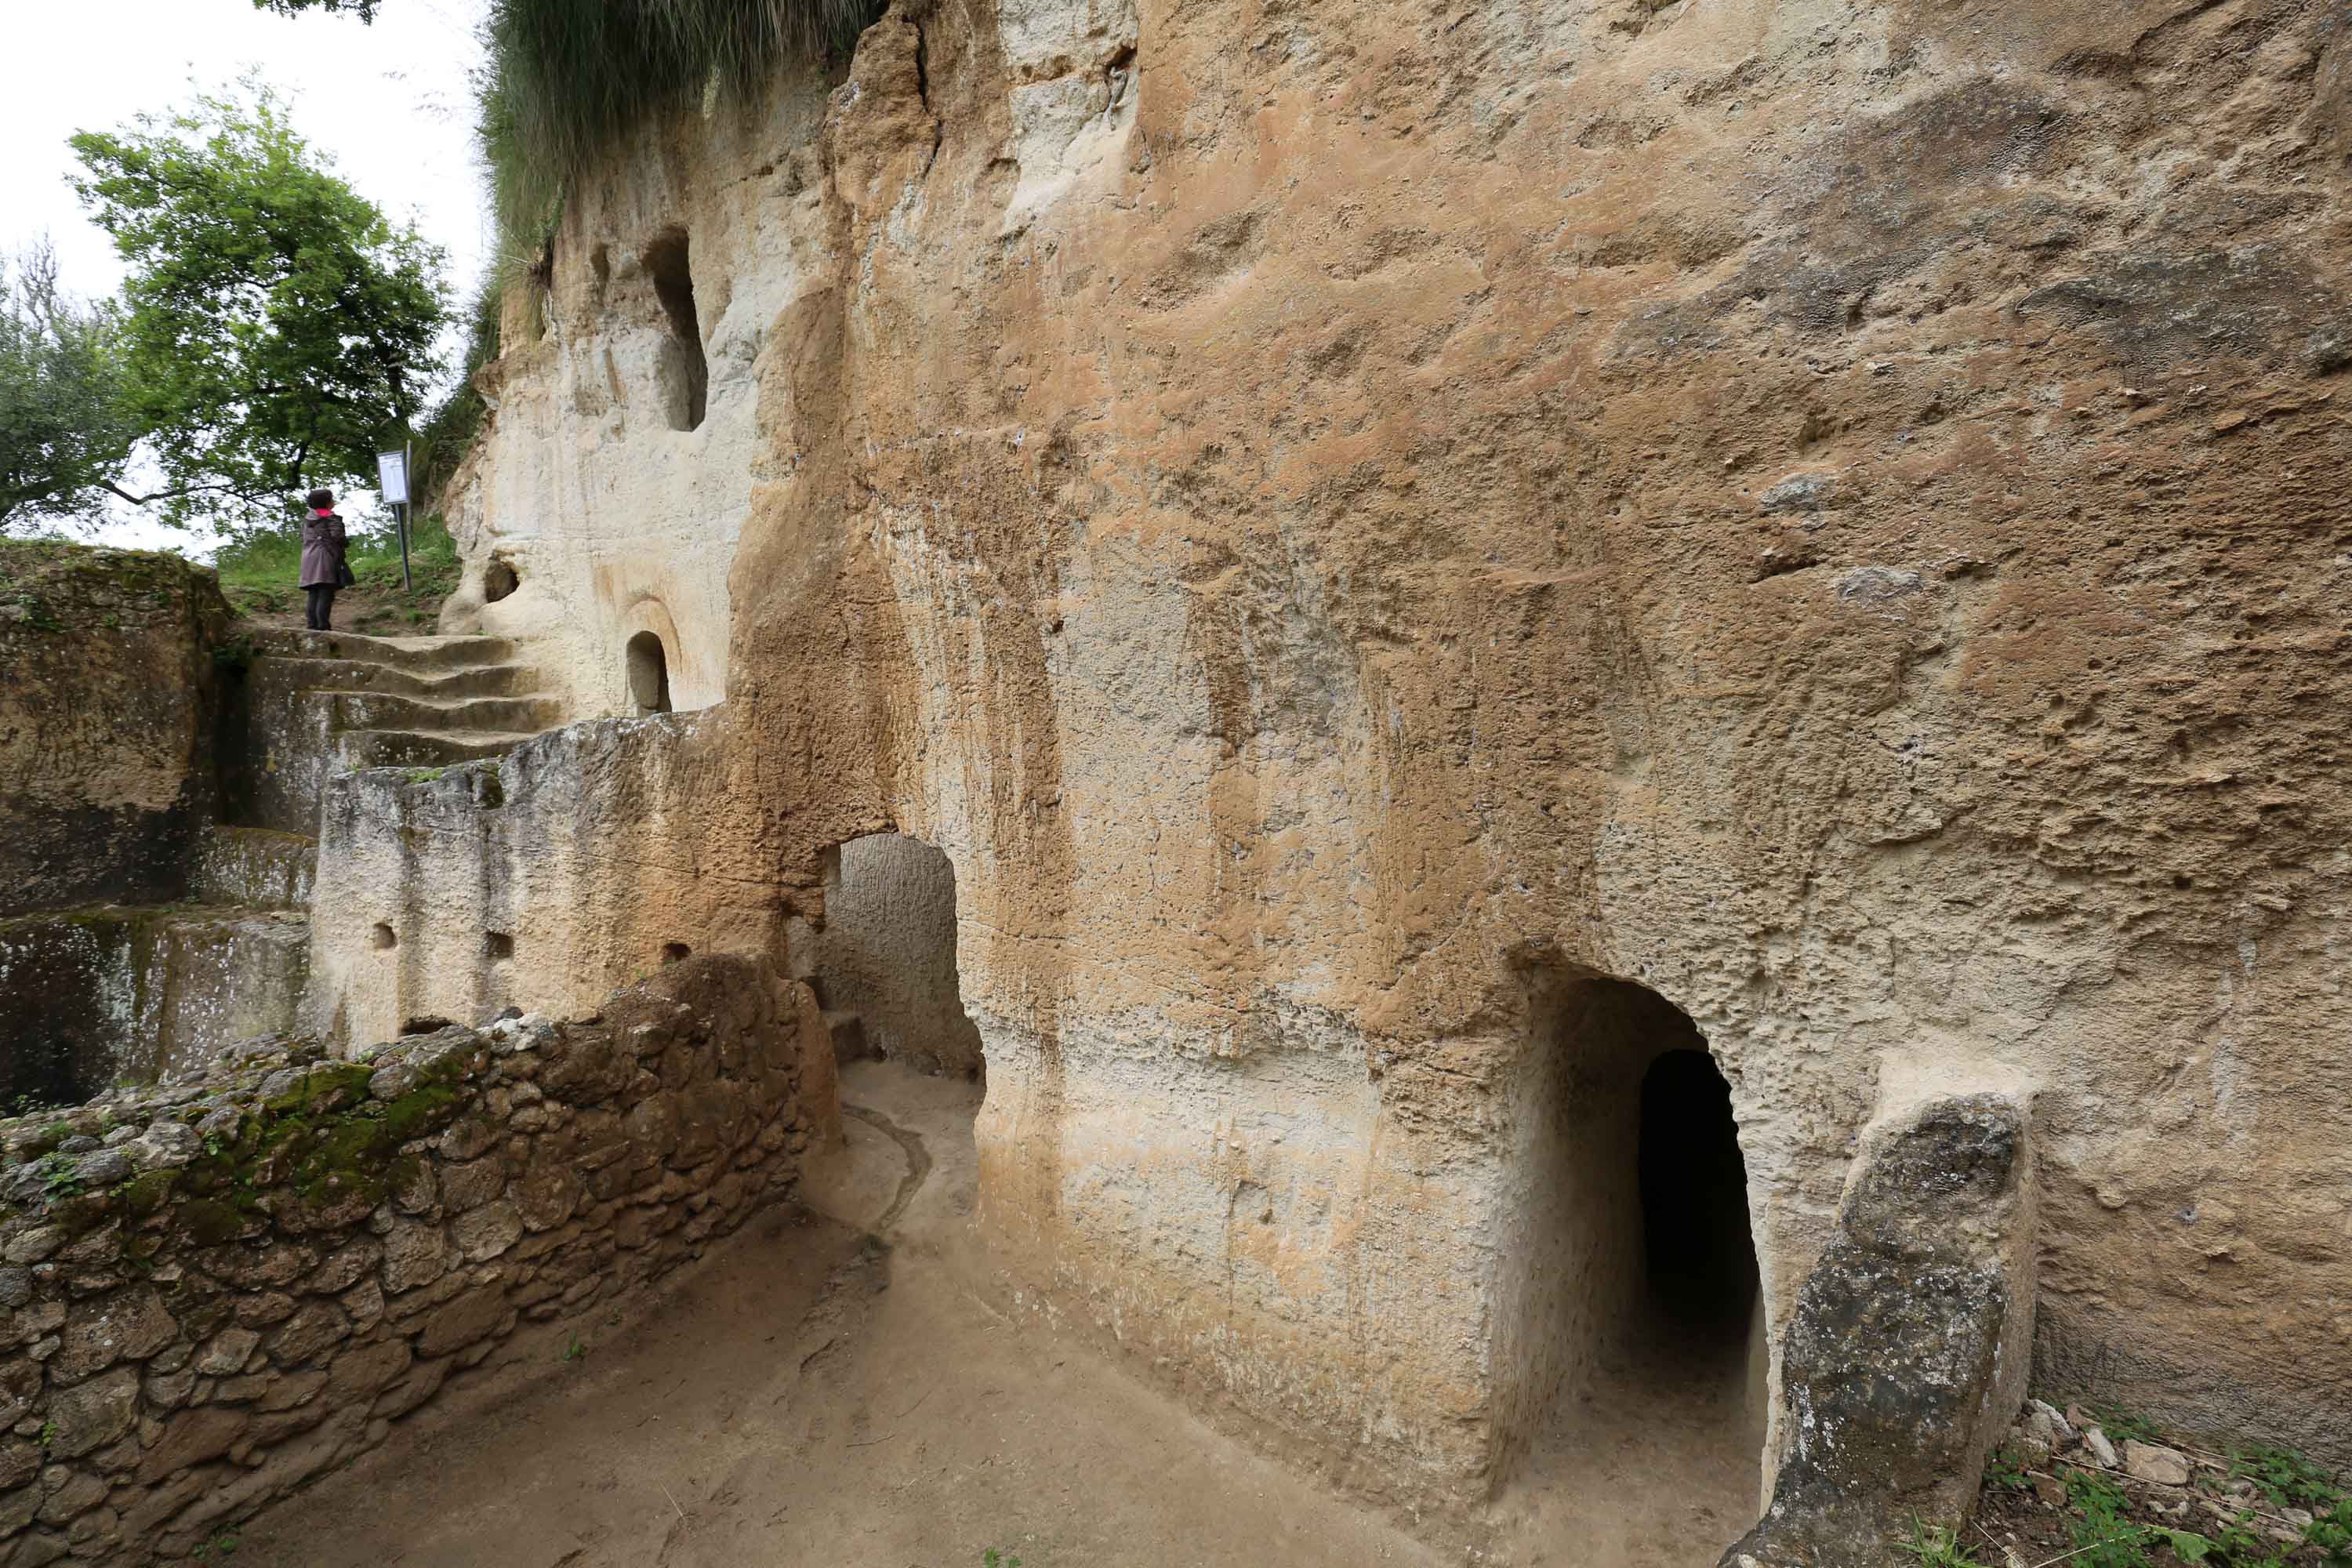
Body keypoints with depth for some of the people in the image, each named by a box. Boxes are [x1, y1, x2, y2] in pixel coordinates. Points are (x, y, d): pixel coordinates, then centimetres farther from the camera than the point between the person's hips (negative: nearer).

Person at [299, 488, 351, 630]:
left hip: (309, 558, 7)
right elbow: (337, 537, -13)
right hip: (326, 557, -7)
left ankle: (312, 625, 6)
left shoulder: (307, 519, 16)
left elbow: (304, 539, 17)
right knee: (326, 594, -9)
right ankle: (323, 626, -14)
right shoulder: (331, 518, -5)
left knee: (313, 595, 8)